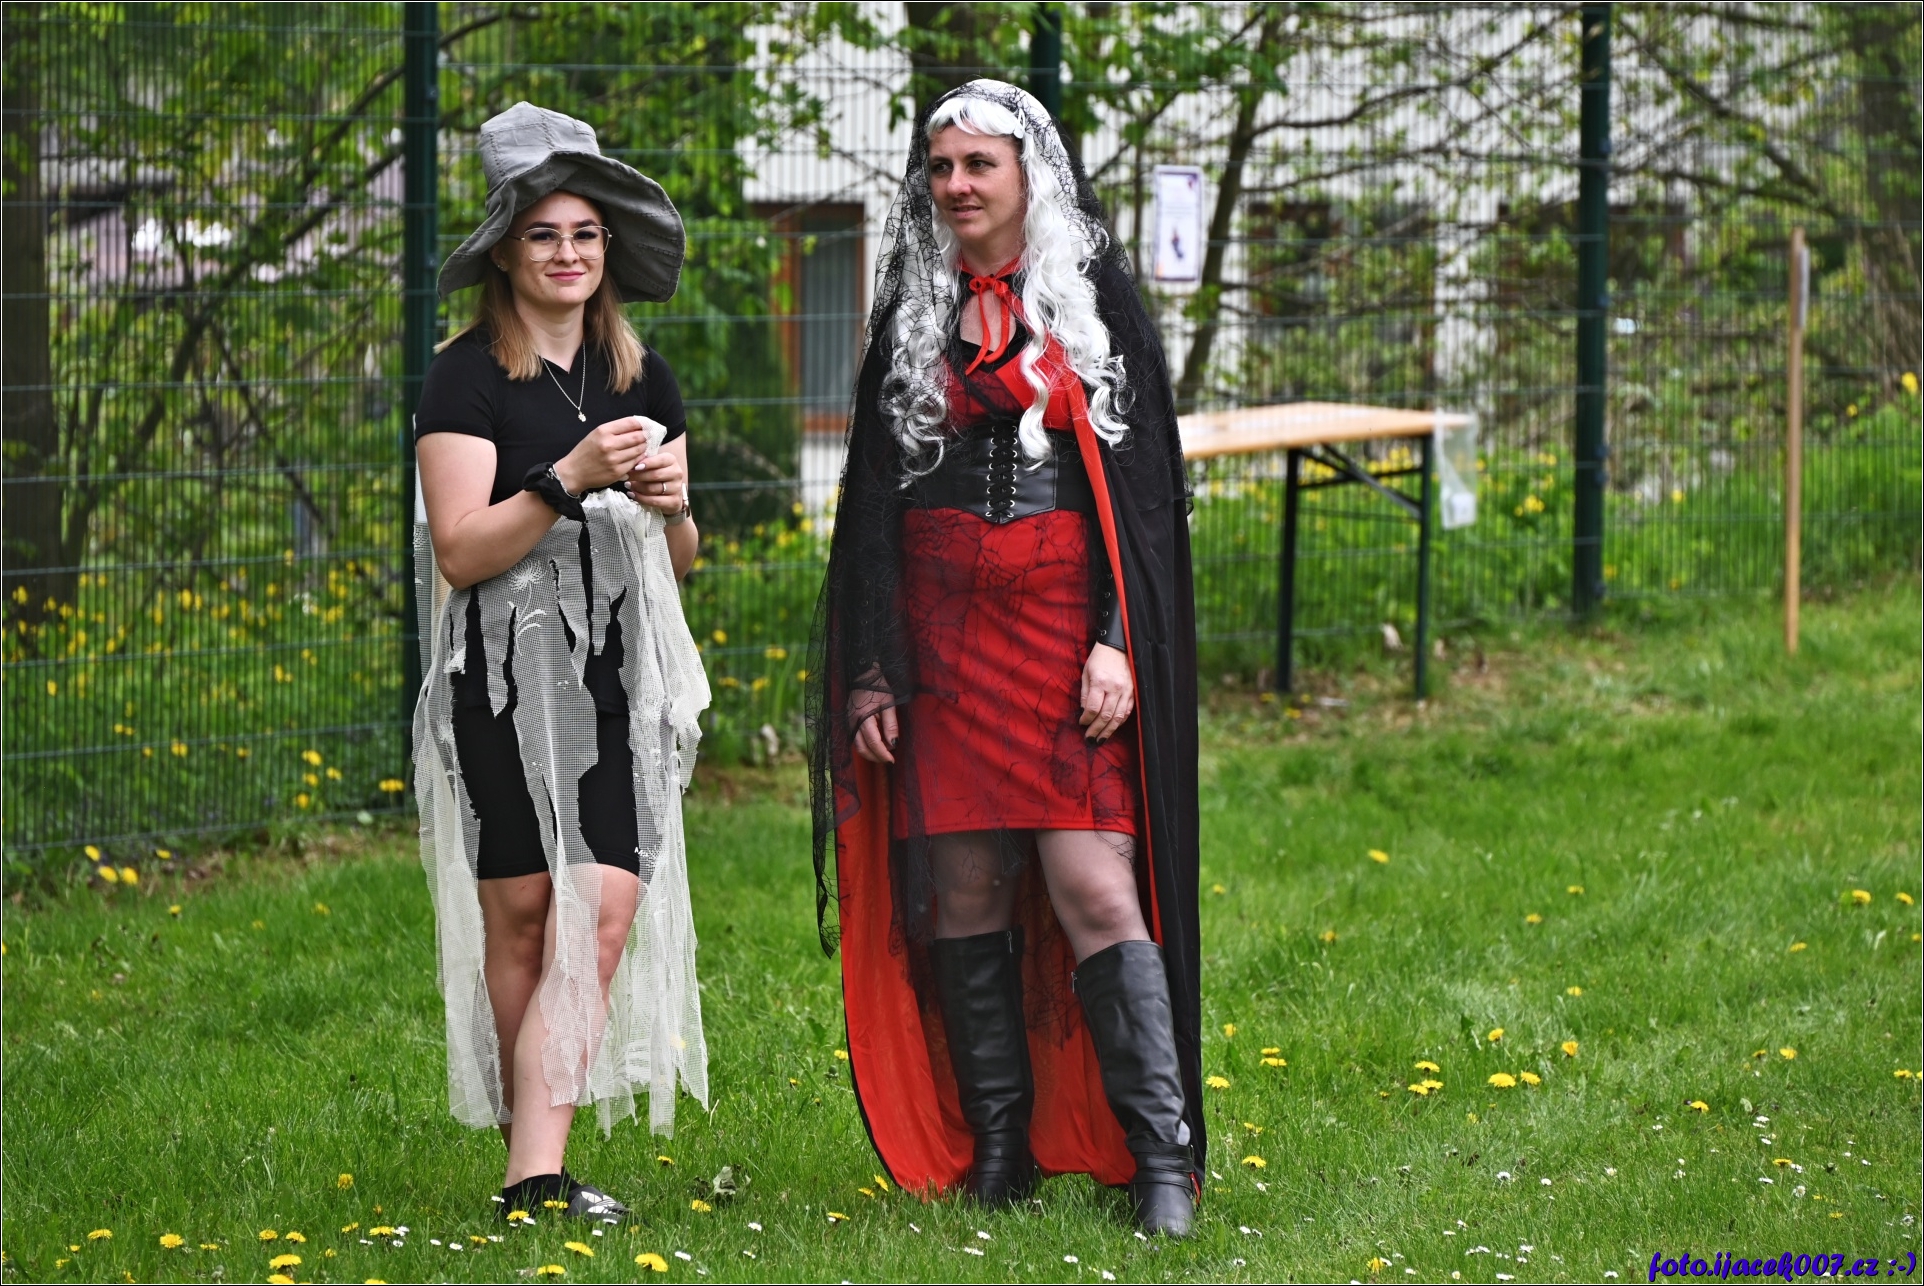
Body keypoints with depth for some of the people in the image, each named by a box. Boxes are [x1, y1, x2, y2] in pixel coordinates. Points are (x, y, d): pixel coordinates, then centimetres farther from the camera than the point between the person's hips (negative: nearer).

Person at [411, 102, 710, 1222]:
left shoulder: (643, 378, 15)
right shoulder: (470, 377, -1)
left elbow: (677, 563, 22)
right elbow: (460, 551, -10)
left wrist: (671, 504, 0)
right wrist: (571, 477, -19)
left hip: (620, 675, 4)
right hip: (508, 673, -4)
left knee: (606, 911, -10)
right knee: (519, 914, -1)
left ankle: (539, 1168, -13)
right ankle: (533, 1156, 13)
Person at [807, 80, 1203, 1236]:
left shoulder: (1097, 295, 4)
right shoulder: (913, 312, 13)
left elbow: (1146, 480, 0)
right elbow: (873, 493, 13)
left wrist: (1117, 642, -11)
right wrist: (871, 667, 5)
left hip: (1066, 615, -3)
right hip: (939, 623, 3)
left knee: (1092, 886, -12)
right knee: (960, 891, 1)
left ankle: (1162, 1156, -10)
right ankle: (998, 1152, 10)